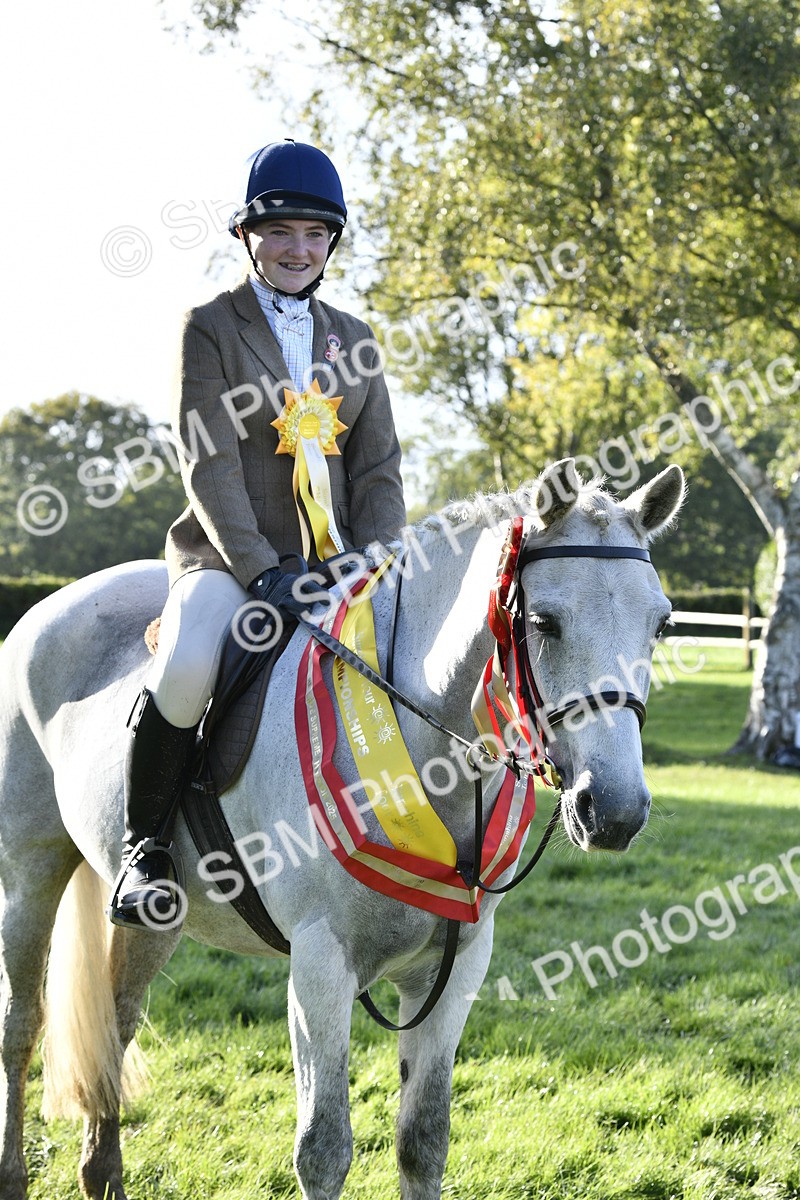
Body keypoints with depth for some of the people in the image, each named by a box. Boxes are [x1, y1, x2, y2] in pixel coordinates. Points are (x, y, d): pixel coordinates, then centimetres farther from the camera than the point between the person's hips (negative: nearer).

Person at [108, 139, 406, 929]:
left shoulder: (351, 340, 16)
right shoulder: (209, 328, 2)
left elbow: (378, 468, 12)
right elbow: (209, 468, -9)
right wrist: (259, 570, -20)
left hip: (335, 561, 5)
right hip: (228, 558, -4)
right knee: (186, 670, -35)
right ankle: (144, 849, -15)